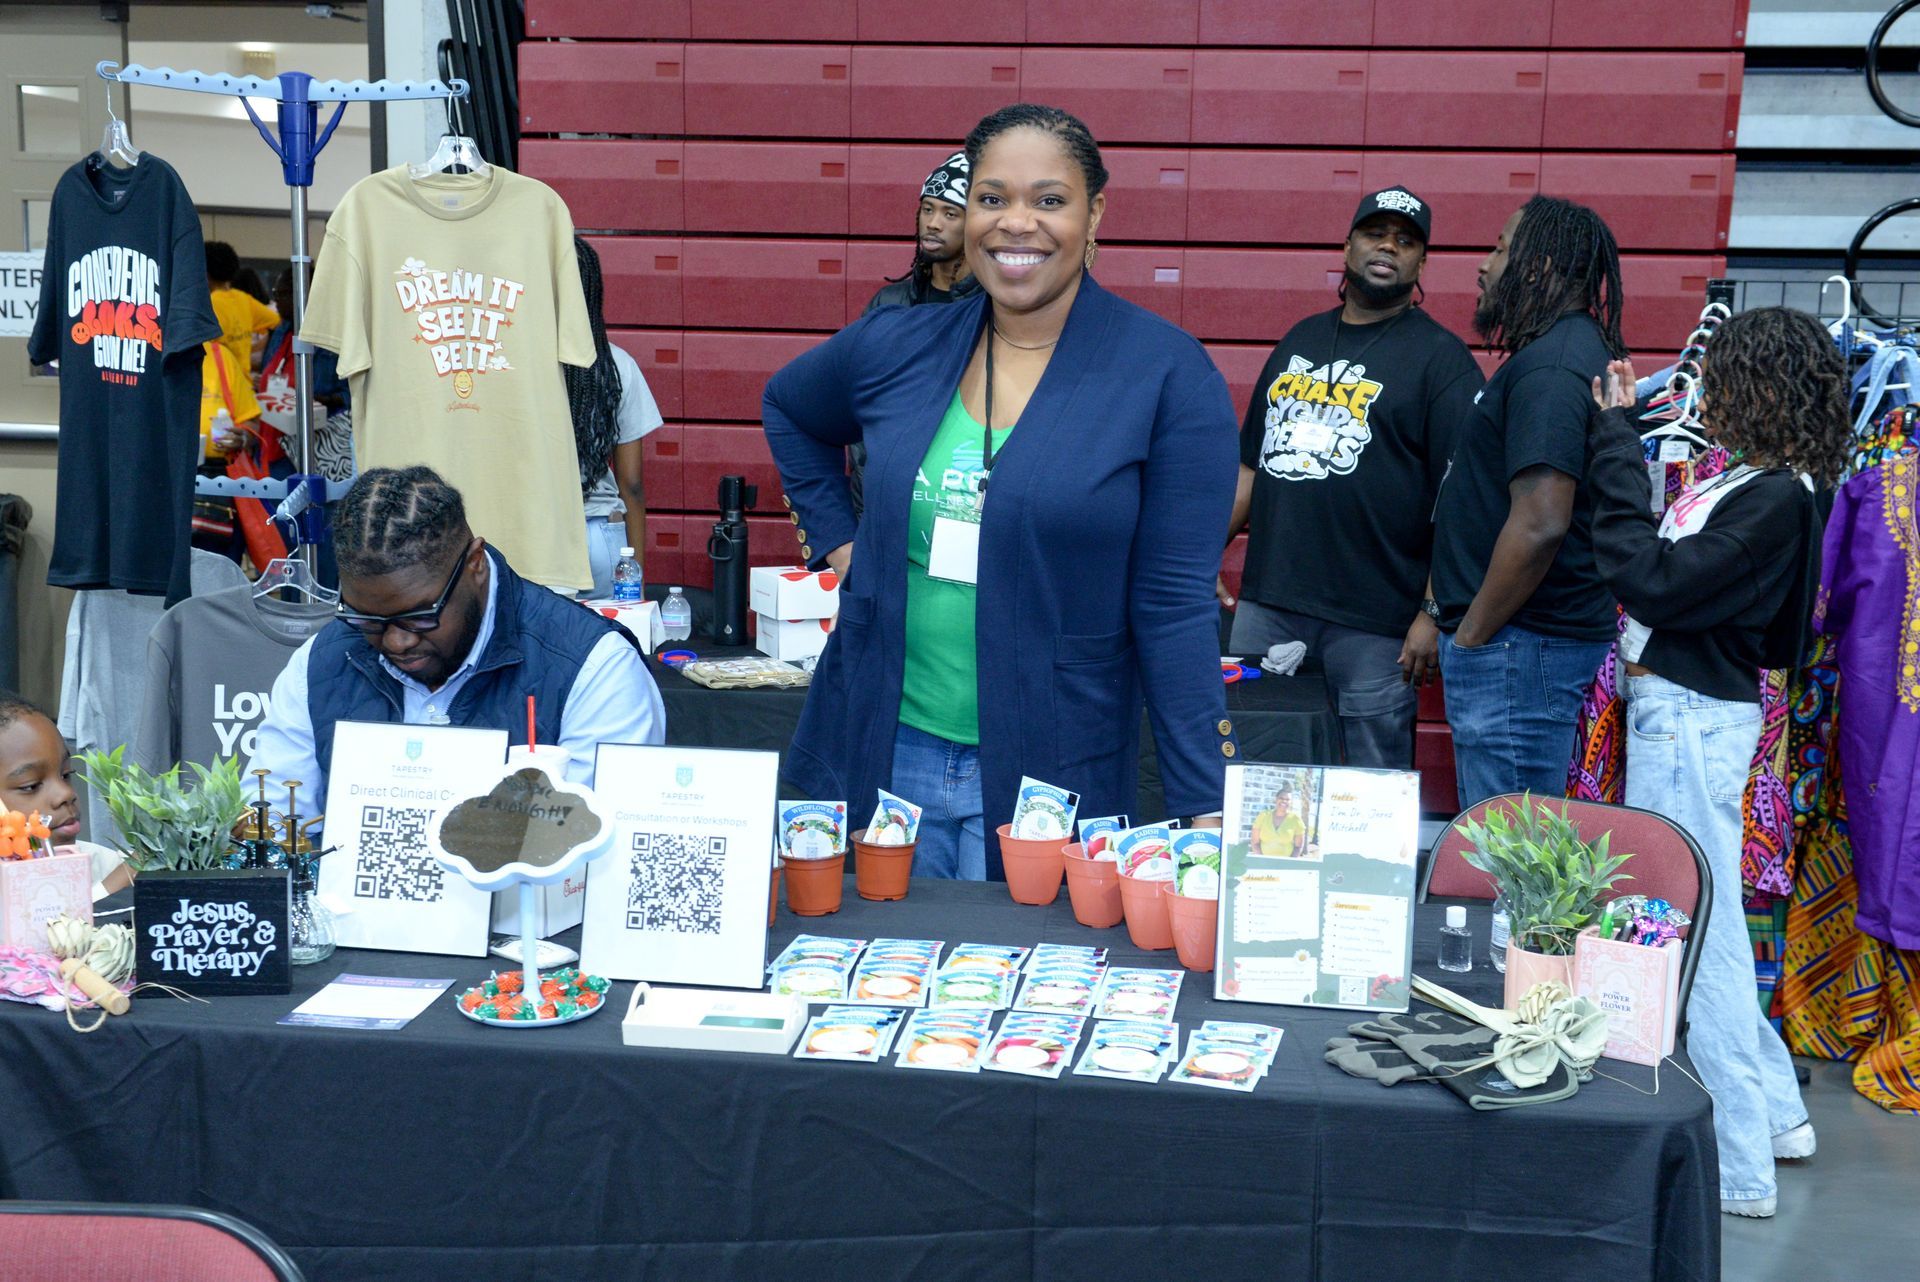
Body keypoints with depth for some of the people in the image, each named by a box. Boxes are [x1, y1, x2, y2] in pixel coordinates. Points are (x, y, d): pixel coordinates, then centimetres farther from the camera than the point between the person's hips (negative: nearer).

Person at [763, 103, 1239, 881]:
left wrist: (1205, 812, -13)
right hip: (879, 758, 3)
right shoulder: (896, 348, 3)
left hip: (1051, 783, -3)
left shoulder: (1167, 375, -8)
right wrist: (835, 536, 12)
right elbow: (787, 409, 25)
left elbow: (1175, 605, -10)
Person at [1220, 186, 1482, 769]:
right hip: (1265, 603, 6)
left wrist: (1435, 613, -16)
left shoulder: (1440, 357, -2)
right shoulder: (1302, 339, 16)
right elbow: (1252, 461, 22)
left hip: (1375, 625, -5)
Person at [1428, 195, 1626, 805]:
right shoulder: (1570, 350, 17)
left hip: (1518, 648, -11)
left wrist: (1470, 636, -16)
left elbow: (1538, 525, -26)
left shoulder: (1550, 366, -16)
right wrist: (1467, 631, 19)